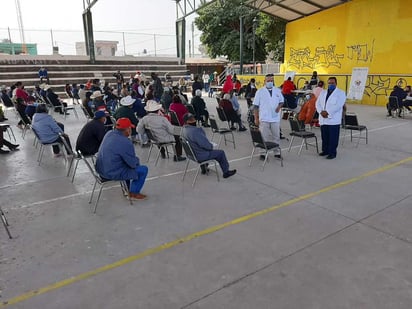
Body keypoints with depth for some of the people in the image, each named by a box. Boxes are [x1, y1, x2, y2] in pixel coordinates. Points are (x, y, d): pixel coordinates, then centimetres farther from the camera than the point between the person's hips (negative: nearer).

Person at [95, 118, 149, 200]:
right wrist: (137, 160, 8)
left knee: (127, 164, 33)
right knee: (143, 170, 1)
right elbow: (133, 164, -15)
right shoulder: (126, 143, -24)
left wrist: (134, 159, 15)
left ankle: (127, 189, 42)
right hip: (112, 173, -9)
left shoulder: (109, 133, 1)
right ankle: (133, 193, 16)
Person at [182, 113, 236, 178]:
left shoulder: (184, 129, -1)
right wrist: (211, 146, -7)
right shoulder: (194, 131, -32)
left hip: (192, 153, 9)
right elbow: (205, 145, -27)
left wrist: (200, 129, -4)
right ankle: (226, 172, 23)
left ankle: (204, 168, 46)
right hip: (200, 156, -9)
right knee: (221, 153, 6)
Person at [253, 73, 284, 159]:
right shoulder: (260, 91, -2)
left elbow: (282, 101, 18)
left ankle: (277, 152, 23)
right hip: (264, 119, -3)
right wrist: (256, 118, -8)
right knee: (264, 137, 3)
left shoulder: (277, 90, 7)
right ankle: (263, 153, 13)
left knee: (276, 136, 11)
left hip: (275, 118, 3)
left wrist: (279, 106, -5)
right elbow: (255, 106, -3)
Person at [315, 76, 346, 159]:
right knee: (324, 136, 11)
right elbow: (318, 103, 8)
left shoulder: (340, 93, 0)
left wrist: (327, 112, -18)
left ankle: (332, 153, 5)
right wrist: (321, 111, -10)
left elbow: (338, 105, -13)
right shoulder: (323, 92, 17)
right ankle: (325, 150, 23)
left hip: (333, 120, -5)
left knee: (333, 138, -2)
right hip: (323, 119, 5)